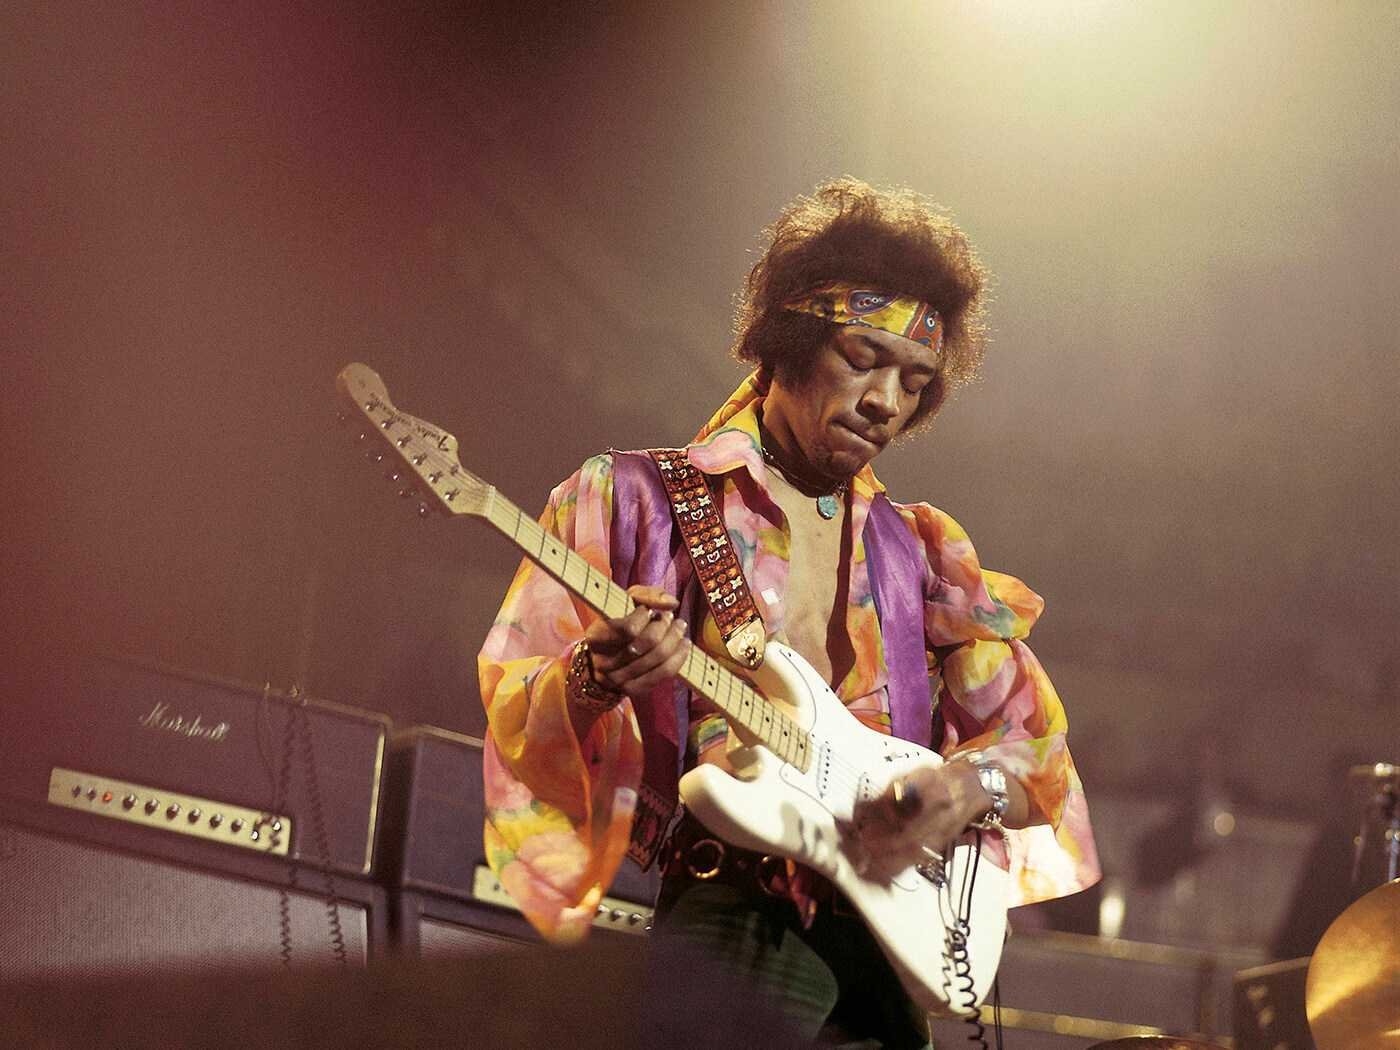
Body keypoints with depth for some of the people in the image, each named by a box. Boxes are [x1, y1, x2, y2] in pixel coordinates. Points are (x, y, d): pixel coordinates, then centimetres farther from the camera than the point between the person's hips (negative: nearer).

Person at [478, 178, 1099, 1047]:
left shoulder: (919, 551, 18)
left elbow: (1029, 742, 16)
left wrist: (972, 785, -6)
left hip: (887, 927, 4)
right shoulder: (635, 499, 7)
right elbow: (516, 707, 2)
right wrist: (595, 680, -21)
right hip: (726, 915, -4)